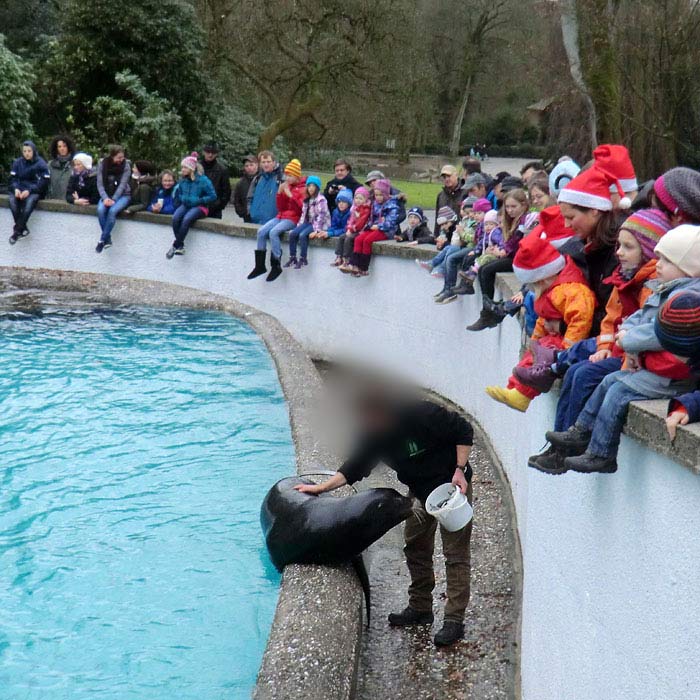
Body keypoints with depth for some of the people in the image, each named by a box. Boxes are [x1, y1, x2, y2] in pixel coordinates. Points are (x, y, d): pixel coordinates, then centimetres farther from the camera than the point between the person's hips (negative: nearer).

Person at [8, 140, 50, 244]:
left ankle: (17, 231, -30)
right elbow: (13, 178, 10)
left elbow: (44, 182, -8)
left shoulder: (41, 164, -2)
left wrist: (29, 191, -21)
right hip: (20, 190, 4)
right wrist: (16, 189, -13)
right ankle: (23, 229, -26)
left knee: (29, 201, -37)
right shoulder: (18, 163, 10)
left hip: (35, 191, -3)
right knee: (12, 201, -31)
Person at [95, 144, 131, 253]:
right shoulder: (102, 164, -5)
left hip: (122, 195, -2)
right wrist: (105, 198, -22)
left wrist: (113, 200, -25)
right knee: (100, 210, -30)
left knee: (112, 210, -32)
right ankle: (108, 239, -20)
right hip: (107, 195, 2)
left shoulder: (126, 165, -10)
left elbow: (122, 184, -15)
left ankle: (102, 240, -22)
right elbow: (100, 184, -6)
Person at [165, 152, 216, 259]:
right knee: (175, 218, -28)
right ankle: (180, 246, -18)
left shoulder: (203, 180, -11)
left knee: (186, 219, -34)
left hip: (199, 207, -5)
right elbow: (178, 194, 22)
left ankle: (175, 245, -21)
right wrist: (182, 199, 0)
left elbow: (213, 196, -10)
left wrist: (198, 200, -17)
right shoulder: (183, 180, 6)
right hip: (185, 205, 5)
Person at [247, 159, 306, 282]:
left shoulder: (303, 188, -3)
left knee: (273, 232, -30)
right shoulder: (286, 186, 17)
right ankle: (260, 265, -12)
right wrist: (279, 193, 2)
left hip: (293, 218, -7)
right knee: (261, 231, -14)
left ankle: (276, 266, -23)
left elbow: (302, 207, -14)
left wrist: (290, 195, -20)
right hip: (281, 216, 7)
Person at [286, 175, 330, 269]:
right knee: (292, 233, -13)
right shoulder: (307, 199, 13)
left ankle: (303, 259, -18)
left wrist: (316, 230, -25)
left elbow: (321, 216, -18)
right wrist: (298, 226, 6)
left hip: (319, 224, -8)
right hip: (308, 222, 8)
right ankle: (292, 258, -7)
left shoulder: (321, 199, -12)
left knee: (302, 235, -29)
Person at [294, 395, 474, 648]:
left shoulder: (421, 414, -29)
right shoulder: (372, 435, -8)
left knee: (455, 554, -5)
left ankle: (454, 620, -3)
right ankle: (420, 608, 28)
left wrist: (459, 470, -22)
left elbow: (464, 431, -18)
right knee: (415, 548, 13)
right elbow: (354, 468, 3)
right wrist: (321, 488, 0)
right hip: (420, 491, 7)